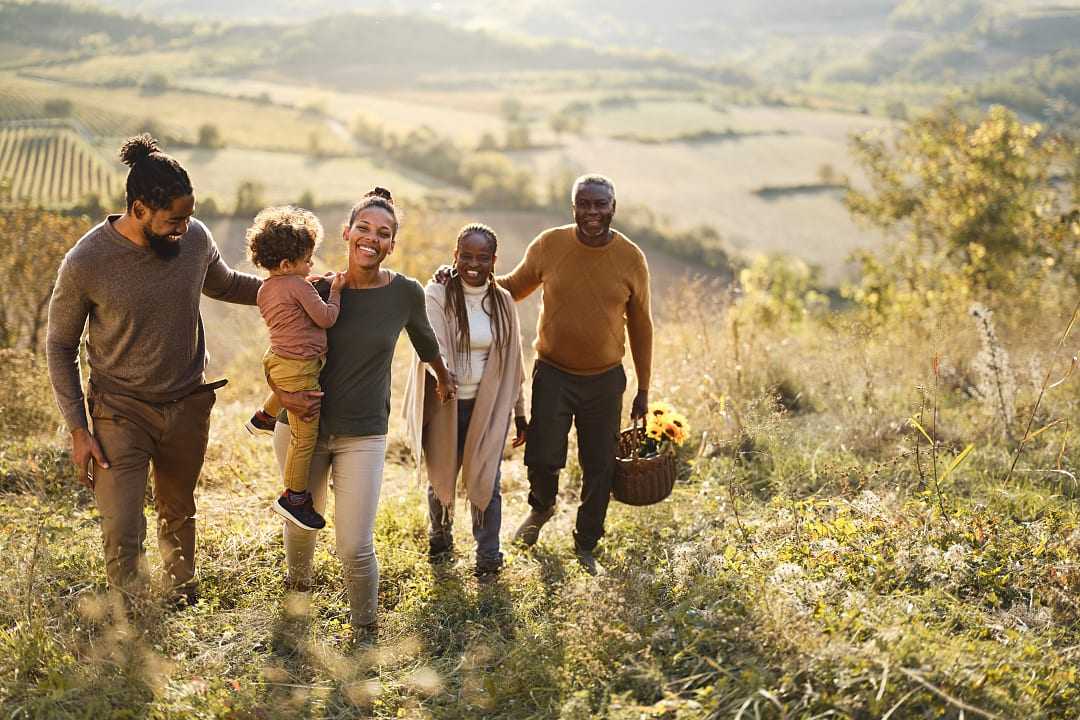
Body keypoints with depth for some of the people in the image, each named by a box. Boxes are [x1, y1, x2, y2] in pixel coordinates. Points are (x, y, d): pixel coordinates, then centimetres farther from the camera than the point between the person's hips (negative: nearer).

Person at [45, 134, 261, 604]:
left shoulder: (195, 238, -10)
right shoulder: (85, 263, -21)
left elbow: (224, 284, 14)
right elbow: (60, 346, -7)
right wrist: (78, 429, -11)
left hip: (188, 404, 4)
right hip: (121, 411, -3)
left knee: (178, 513, 22)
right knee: (122, 534, -8)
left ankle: (182, 596, 46)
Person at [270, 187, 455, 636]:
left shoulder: (405, 293, -7)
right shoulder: (318, 289, -6)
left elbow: (424, 340, 15)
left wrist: (443, 379, 30)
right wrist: (284, 394, -14)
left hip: (362, 434, -1)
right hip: (302, 425, 2)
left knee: (355, 547, -8)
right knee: (301, 520, 21)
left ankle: (365, 628, 18)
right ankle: (298, 580, 55)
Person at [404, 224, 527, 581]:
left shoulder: (502, 301, 2)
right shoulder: (437, 294, -9)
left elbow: (511, 362, 9)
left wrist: (519, 411, 12)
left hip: (488, 406, 1)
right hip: (444, 406, -1)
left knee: (485, 481, 1)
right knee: (441, 477, 15)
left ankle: (488, 555, 17)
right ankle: (440, 536, 42)